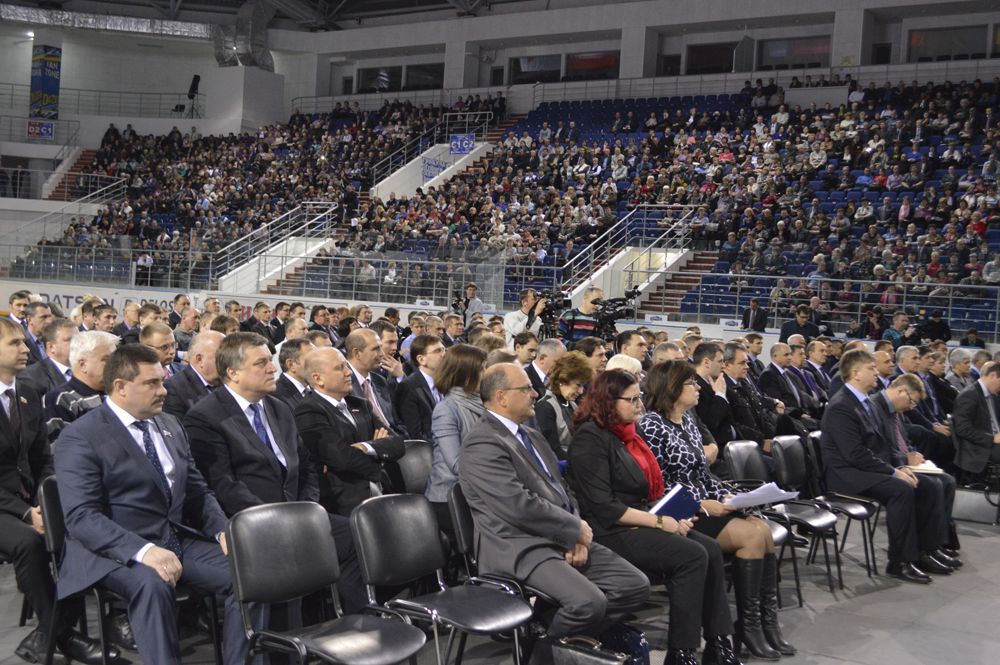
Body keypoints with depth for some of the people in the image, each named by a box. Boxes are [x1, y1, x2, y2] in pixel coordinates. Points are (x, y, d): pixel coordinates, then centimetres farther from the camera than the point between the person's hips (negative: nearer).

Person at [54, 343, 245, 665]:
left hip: (179, 539, 6)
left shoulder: (170, 425, 15)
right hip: (114, 549, -6)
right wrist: (143, 551, -31)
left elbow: (197, 491, 19)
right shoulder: (80, 437, -7)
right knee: (152, 585, -37)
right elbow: (81, 516, -17)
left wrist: (223, 530, -2)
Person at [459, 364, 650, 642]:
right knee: (590, 602, -28)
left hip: (563, 540, 9)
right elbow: (520, 506, -22)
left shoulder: (532, 436, 18)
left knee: (636, 585, -4)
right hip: (520, 549, -9)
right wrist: (576, 529, -10)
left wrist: (577, 535, 0)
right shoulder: (482, 444, -13)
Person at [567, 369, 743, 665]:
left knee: (711, 549, -11)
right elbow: (603, 507, -19)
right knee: (692, 556, -22)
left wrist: (673, 514, -2)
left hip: (640, 521, 8)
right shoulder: (590, 437, -13)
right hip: (612, 531, -8)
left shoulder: (626, 433, 14)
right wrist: (658, 521, -16)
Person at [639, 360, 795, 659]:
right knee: (752, 534, -21)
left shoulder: (688, 420, 14)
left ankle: (768, 620, -10)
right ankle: (748, 625, -9)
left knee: (763, 528, -14)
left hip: (702, 506, 8)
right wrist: (701, 504, -17)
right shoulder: (652, 426, -11)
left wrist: (726, 495, -1)